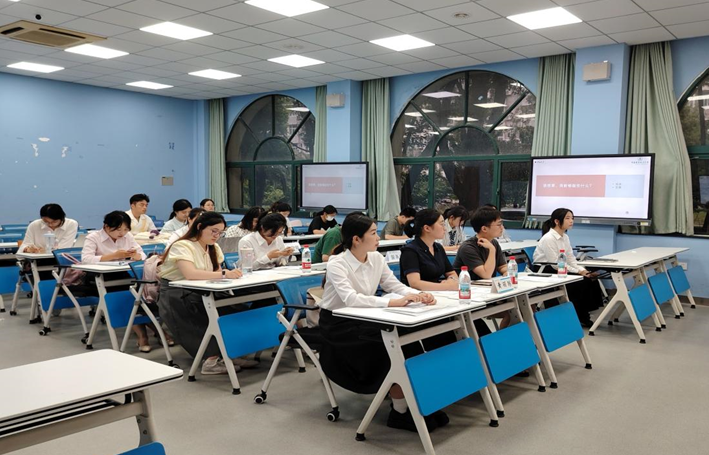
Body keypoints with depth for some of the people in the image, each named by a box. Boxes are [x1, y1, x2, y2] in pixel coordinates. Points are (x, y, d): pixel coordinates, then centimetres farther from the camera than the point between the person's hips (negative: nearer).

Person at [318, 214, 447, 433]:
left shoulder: (377, 258, -2)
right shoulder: (336, 264, -22)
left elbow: (394, 285, 0)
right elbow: (350, 299, -36)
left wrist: (419, 295, -22)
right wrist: (393, 302, -43)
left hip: (364, 320, 6)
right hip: (337, 325, -6)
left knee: (408, 342, -18)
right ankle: (400, 412, -7)